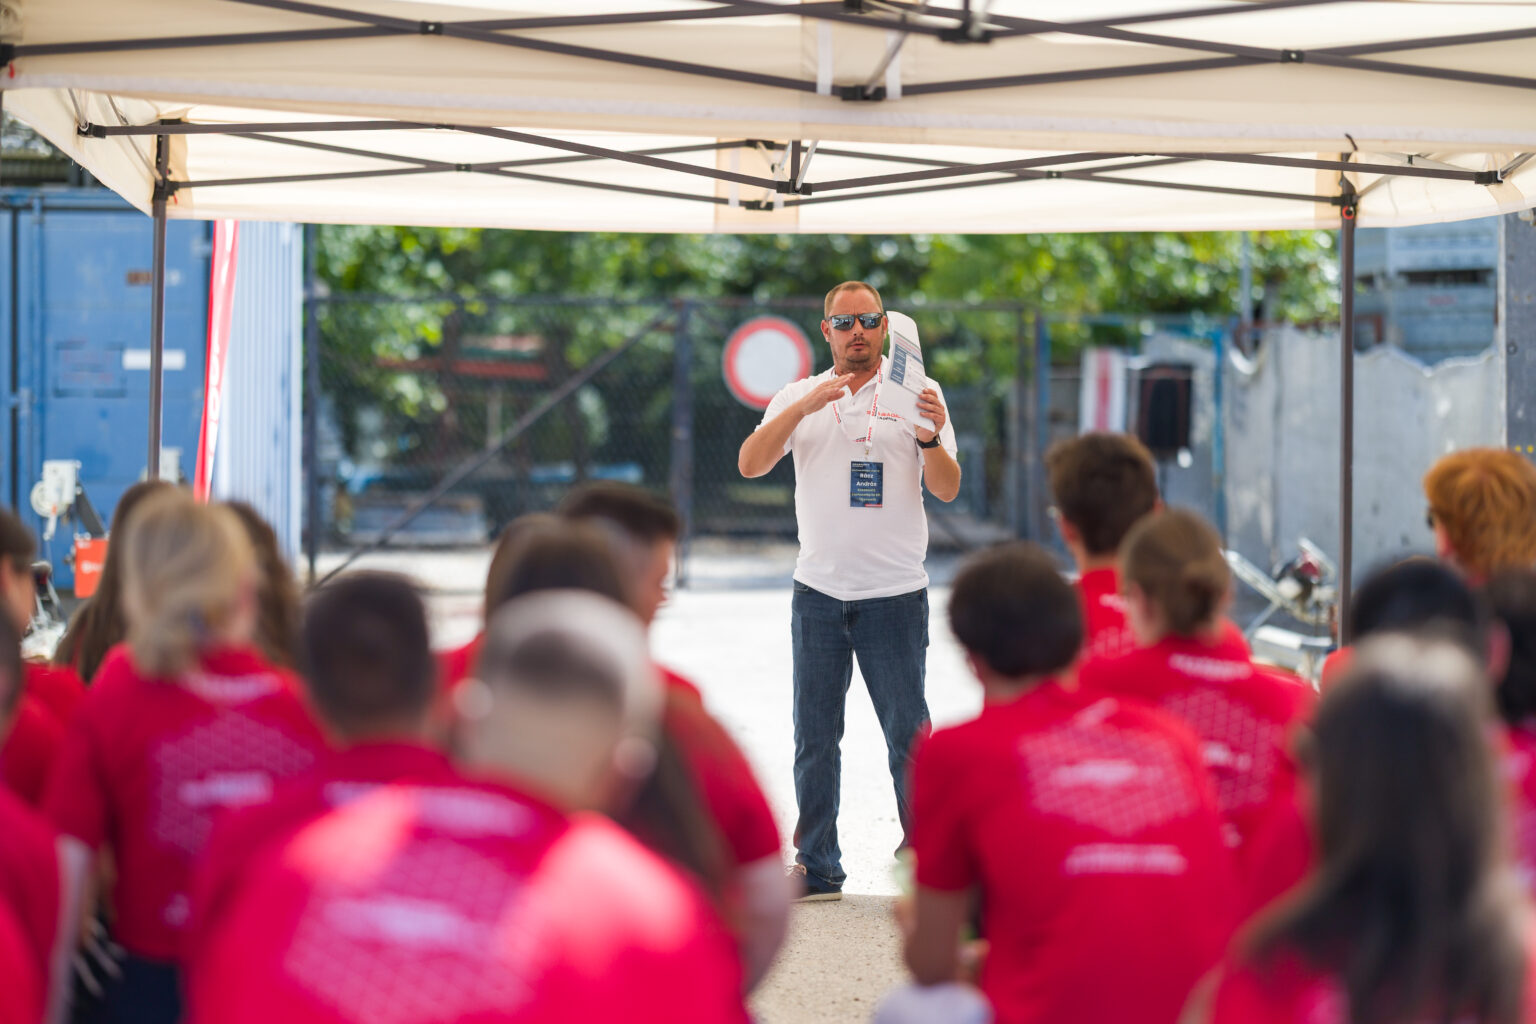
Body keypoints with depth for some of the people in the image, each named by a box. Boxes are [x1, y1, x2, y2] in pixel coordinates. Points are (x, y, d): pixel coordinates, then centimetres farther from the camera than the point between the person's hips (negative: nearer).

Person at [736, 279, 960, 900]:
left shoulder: (916, 394, 3)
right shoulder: (799, 397, 9)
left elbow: (947, 490, -4)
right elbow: (750, 464, -6)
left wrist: (931, 439, -24)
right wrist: (803, 407, -20)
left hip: (894, 593, -2)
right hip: (819, 591, 2)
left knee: (908, 735, -3)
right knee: (815, 738, 7)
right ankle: (816, 868, 15)